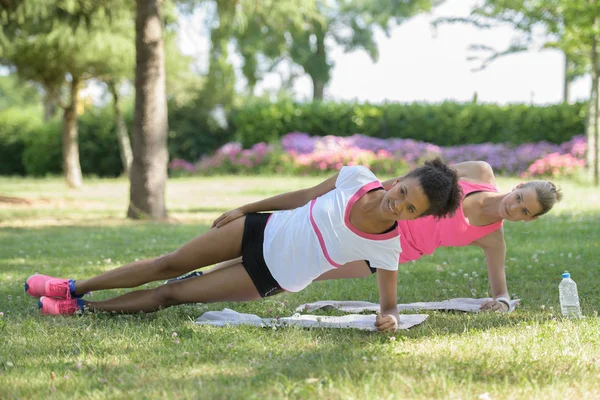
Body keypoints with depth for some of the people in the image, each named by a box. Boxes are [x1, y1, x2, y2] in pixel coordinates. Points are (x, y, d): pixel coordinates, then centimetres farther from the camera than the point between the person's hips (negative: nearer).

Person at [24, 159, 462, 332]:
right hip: (264, 230, 2)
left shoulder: (387, 249, -25)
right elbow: (306, 195, -2)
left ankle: (81, 308, 21)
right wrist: (243, 208, 5)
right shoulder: (357, 178, -19)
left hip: (274, 278, -2)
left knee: (173, 295, 3)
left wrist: (390, 317, -36)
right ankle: (74, 288, 24)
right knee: (169, 265, 7)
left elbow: (390, 301, -11)